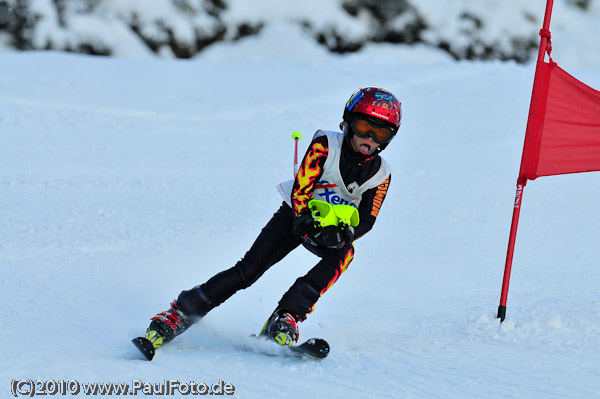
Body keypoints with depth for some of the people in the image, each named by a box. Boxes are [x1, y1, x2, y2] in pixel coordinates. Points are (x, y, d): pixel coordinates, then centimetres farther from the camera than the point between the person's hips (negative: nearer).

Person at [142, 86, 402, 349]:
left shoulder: (381, 175, -10)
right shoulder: (325, 145, -20)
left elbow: (366, 220, -10)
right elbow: (300, 191, -23)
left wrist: (343, 233, -32)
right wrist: (308, 226, -40)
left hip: (337, 226, 2)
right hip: (297, 214, -2)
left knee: (342, 254, -33)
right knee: (249, 270, -19)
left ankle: (283, 320, -38)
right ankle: (179, 314, -16)